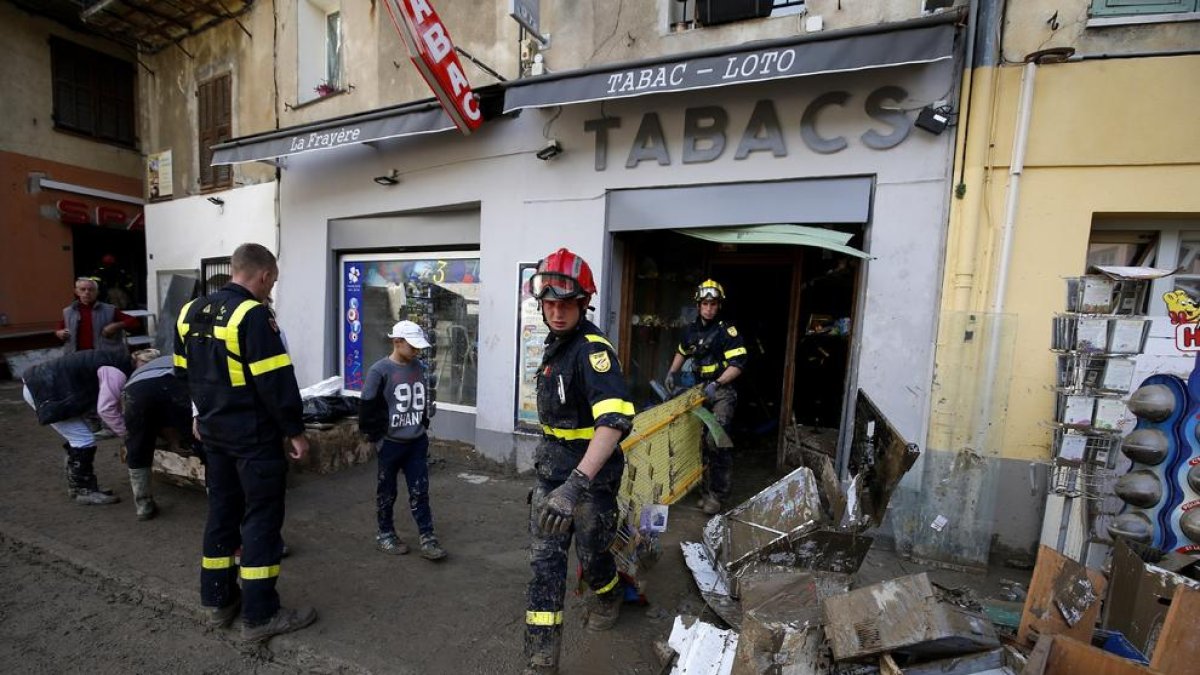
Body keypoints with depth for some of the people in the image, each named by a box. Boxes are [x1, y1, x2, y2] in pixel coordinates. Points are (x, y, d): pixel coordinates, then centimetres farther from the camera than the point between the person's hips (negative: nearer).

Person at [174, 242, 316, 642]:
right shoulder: (252, 315, -20)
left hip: (214, 432, 9)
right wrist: (295, 430, -14)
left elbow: (184, 373, 18)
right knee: (261, 519, 1)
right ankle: (260, 616, 10)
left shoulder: (190, 312, 8)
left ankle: (217, 601, 30)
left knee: (221, 512, 19)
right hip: (254, 436, -8)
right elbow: (276, 382, -22)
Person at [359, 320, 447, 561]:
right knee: (387, 492, 14)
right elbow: (369, 407, -10)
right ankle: (385, 535, 31)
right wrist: (376, 435, -7)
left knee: (420, 491, 8)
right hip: (391, 442, -4)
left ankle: (427, 538, 16)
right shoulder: (380, 371, -14)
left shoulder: (420, 369, 3)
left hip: (417, 442, 4)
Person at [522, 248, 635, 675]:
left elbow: (616, 419, -36)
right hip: (552, 471, 7)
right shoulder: (555, 345, 6)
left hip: (592, 475, -6)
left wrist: (576, 484, -43)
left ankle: (608, 598, 51)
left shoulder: (593, 348, -22)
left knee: (592, 555, 16)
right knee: (544, 561, 8)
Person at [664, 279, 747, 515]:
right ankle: (706, 490, 21)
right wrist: (671, 372, 15)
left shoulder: (727, 330, -10)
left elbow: (738, 363, -16)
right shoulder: (691, 329, 8)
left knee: (716, 441, -17)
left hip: (722, 392, -6)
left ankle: (717, 494, -3)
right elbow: (682, 352, 26)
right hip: (700, 390, 6)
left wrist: (717, 384, -26)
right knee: (701, 441, 9)